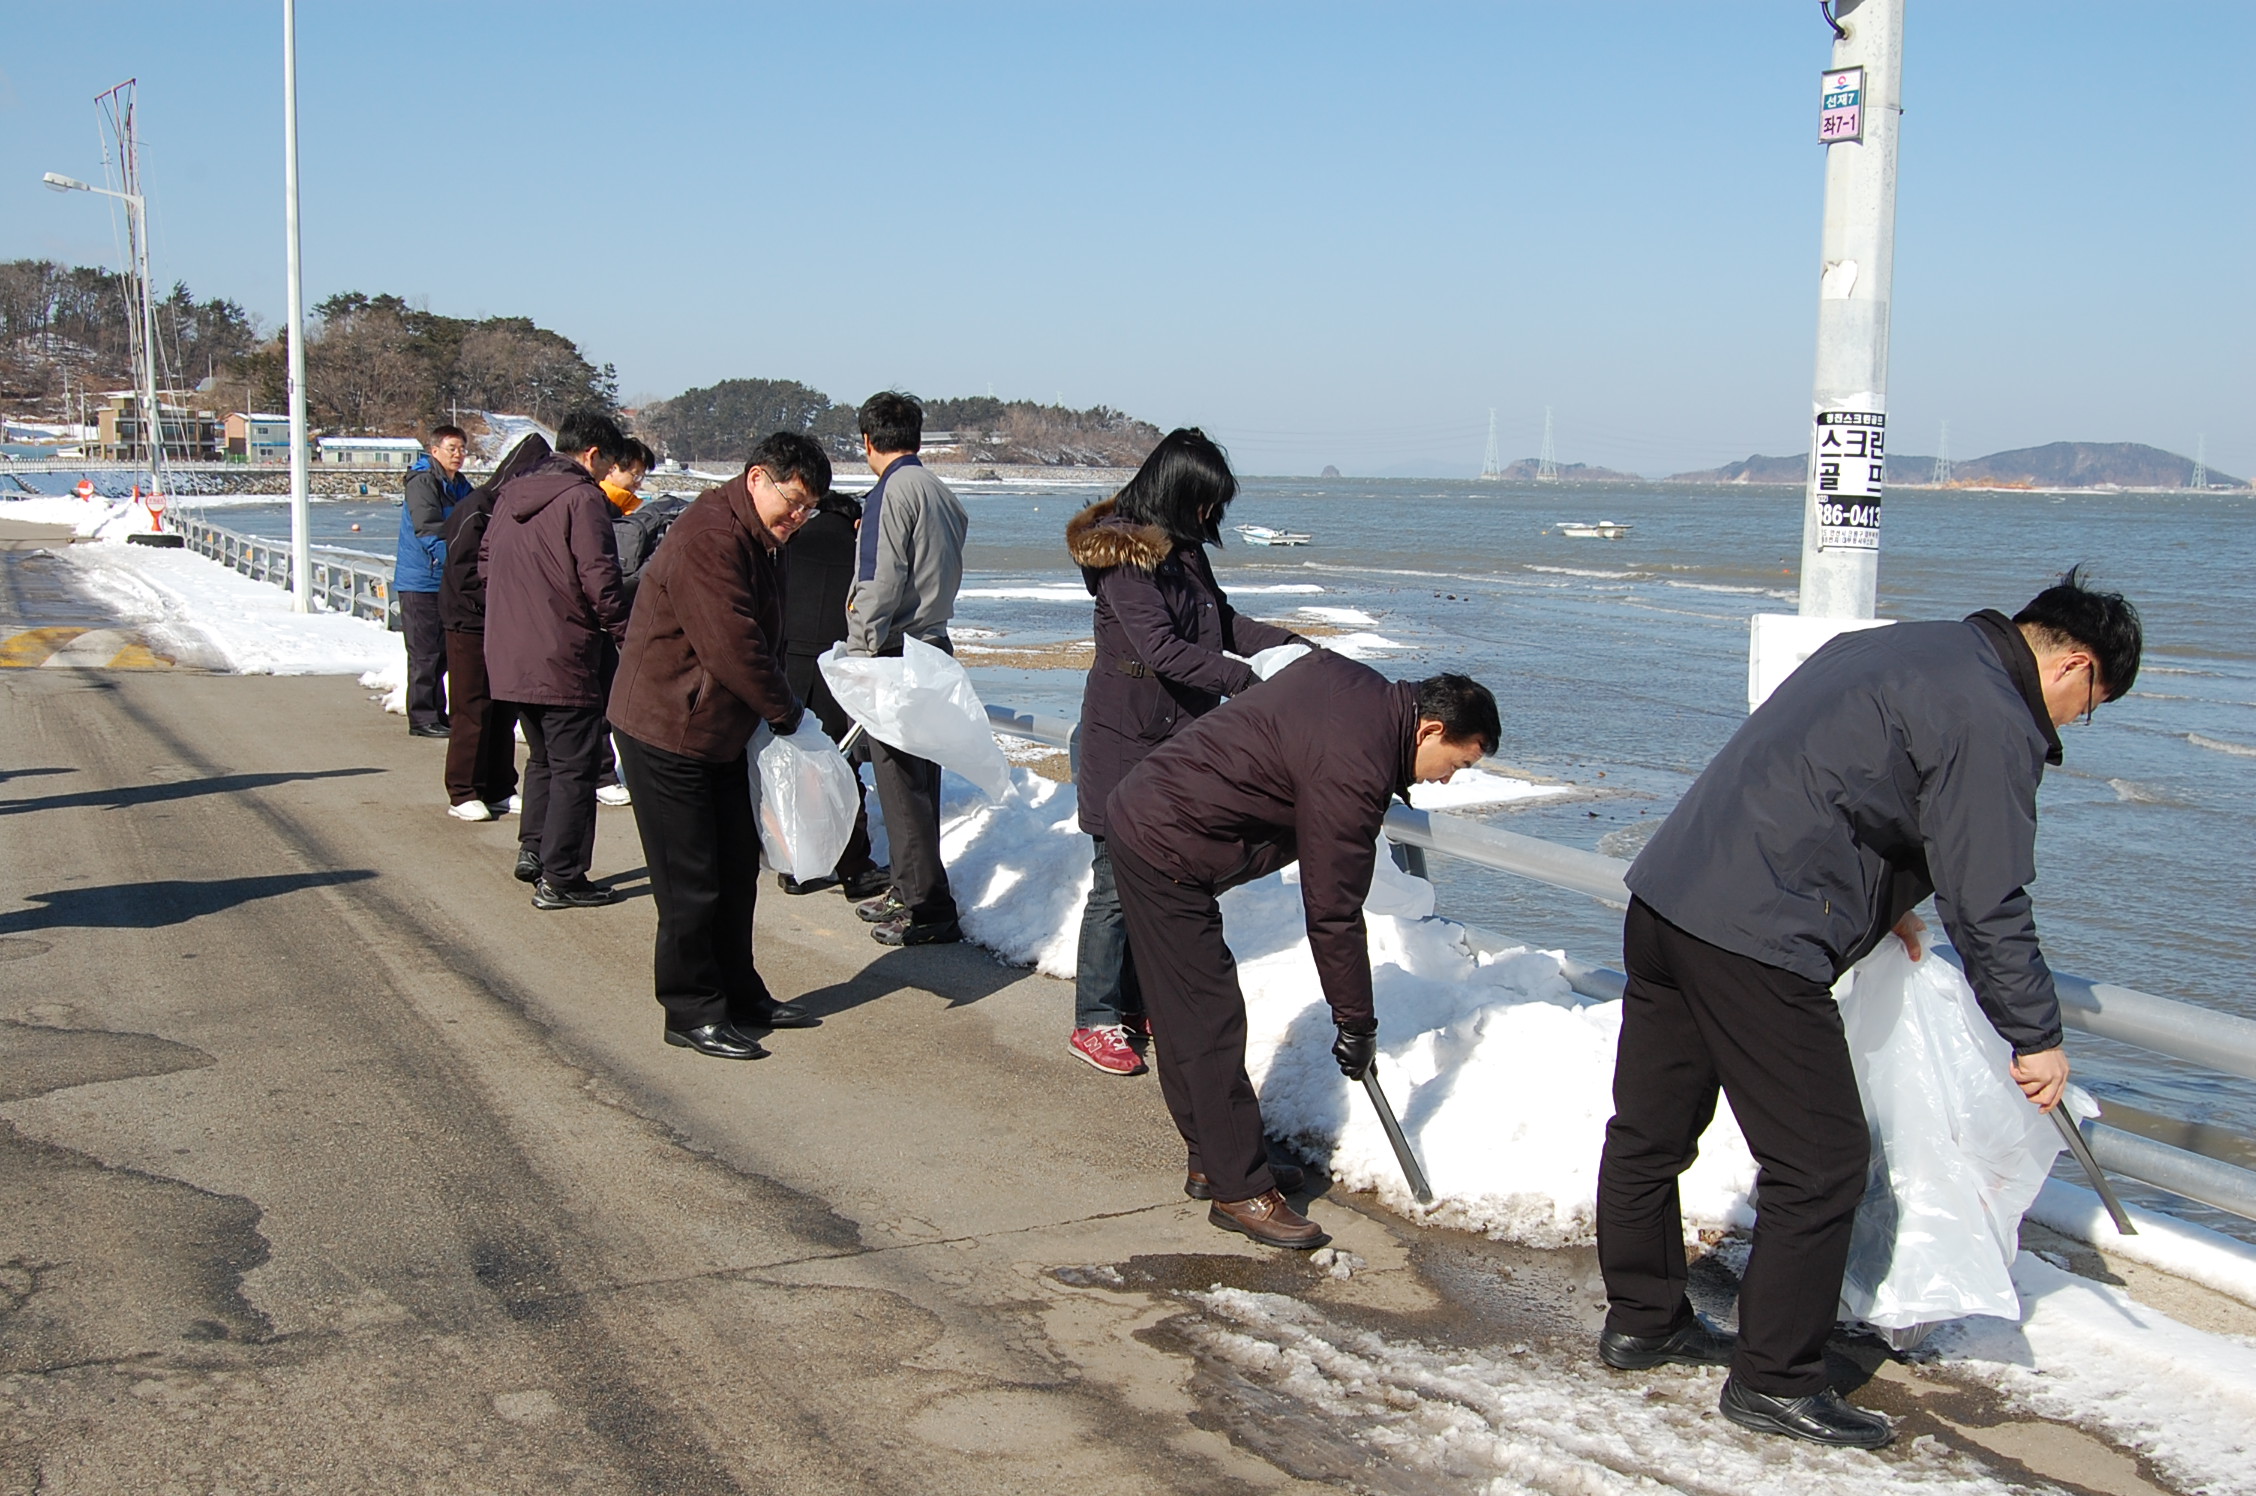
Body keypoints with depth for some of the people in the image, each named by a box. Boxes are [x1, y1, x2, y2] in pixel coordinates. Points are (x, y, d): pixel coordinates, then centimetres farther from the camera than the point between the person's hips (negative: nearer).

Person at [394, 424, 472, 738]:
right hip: (421, 581, -8)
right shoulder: (422, 482, -13)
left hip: (447, 582, 8)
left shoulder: (461, 486, 14)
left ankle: (437, 714, 22)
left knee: (443, 652, 13)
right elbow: (428, 531, -23)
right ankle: (422, 718, 0)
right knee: (425, 654, -5)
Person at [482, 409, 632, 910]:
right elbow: (598, 577, -17)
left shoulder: (511, 494, 12)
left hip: (508, 656, 8)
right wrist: (624, 629, -6)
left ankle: (532, 850, 23)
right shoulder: (582, 497, -12)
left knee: (543, 758, 23)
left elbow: (486, 563, 19)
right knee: (573, 769, 0)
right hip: (562, 660, -8)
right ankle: (559, 879, 2)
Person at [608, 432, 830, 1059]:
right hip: (668, 732, -10)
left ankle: (740, 995, 28)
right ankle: (693, 1013, 8)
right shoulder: (709, 538, -22)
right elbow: (731, 647, -25)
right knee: (691, 884, -2)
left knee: (736, 871, 16)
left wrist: (780, 710, 5)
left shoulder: (751, 541, 13)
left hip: (722, 735, 10)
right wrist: (787, 712, -14)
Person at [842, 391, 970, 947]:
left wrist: (857, 656, -14)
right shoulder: (942, 494, 13)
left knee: (901, 781, -5)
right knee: (917, 780, 16)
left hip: (895, 654, -9)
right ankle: (909, 889, 26)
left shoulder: (892, 493, -12)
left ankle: (929, 909, -3)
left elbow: (879, 587, -17)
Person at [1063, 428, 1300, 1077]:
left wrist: (1287, 643, 5)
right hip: (1126, 739, -8)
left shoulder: (1184, 550, 12)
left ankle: (1136, 1003, 24)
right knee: (1118, 882, -3)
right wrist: (1246, 679, -23)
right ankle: (1094, 1022, 7)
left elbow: (1221, 621, 20)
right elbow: (1161, 647, -22)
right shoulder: (1122, 551, -16)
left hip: (1178, 737, 8)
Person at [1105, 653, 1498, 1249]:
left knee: (1188, 1015, 16)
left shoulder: (1354, 681, 3)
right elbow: (1333, 913, -18)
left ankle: (1216, 1161, 25)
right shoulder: (1354, 773, -23)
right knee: (1210, 1023, -5)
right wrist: (1357, 1024, -8)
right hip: (1167, 855, -10)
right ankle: (1240, 1190, 2)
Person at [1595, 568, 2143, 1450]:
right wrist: (2034, 1037, 1)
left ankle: (1641, 1320, 34)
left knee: (1651, 1128, 19)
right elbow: (1987, 905, -11)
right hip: (1757, 940, -10)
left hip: (1665, 889, 10)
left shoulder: (1893, 649, 20)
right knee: (1820, 1161, 2)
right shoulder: (1994, 722, -9)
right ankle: (1774, 1381, 12)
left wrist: (1874, 903, 33)